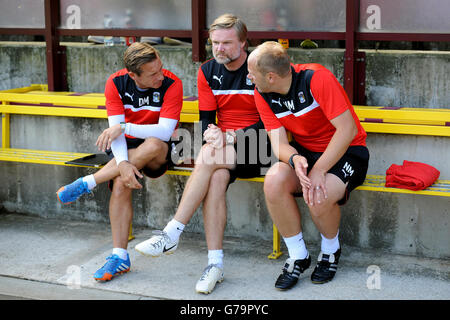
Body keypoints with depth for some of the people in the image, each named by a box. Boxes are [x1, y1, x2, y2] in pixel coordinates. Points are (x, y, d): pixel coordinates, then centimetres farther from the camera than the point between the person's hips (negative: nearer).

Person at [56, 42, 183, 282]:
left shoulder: (172, 84, -18)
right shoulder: (116, 83, -10)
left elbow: (165, 131, -25)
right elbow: (115, 129, -15)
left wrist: (124, 127, -33)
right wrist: (122, 162, -32)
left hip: (159, 153, -2)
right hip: (126, 148, 2)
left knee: (154, 146, -37)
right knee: (120, 184, -28)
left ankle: (86, 184, -26)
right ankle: (119, 256, -23)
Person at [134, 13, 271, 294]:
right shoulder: (208, 71, 10)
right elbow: (206, 119, 9)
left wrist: (232, 136, -19)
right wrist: (212, 132, -15)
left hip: (254, 144, -4)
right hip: (222, 143, 4)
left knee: (208, 158, -32)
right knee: (217, 177, -30)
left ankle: (172, 234, -26)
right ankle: (215, 264, -29)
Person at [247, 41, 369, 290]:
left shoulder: (316, 78, -23)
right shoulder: (262, 93, -6)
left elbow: (347, 130, -24)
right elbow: (278, 142, -10)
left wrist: (318, 170, -29)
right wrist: (295, 160, -34)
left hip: (345, 151, -5)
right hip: (303, 151, 5)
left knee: (319, 197, -32)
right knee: (274, 181, -26)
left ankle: (330, 250, 4)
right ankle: (298, 256, -6)